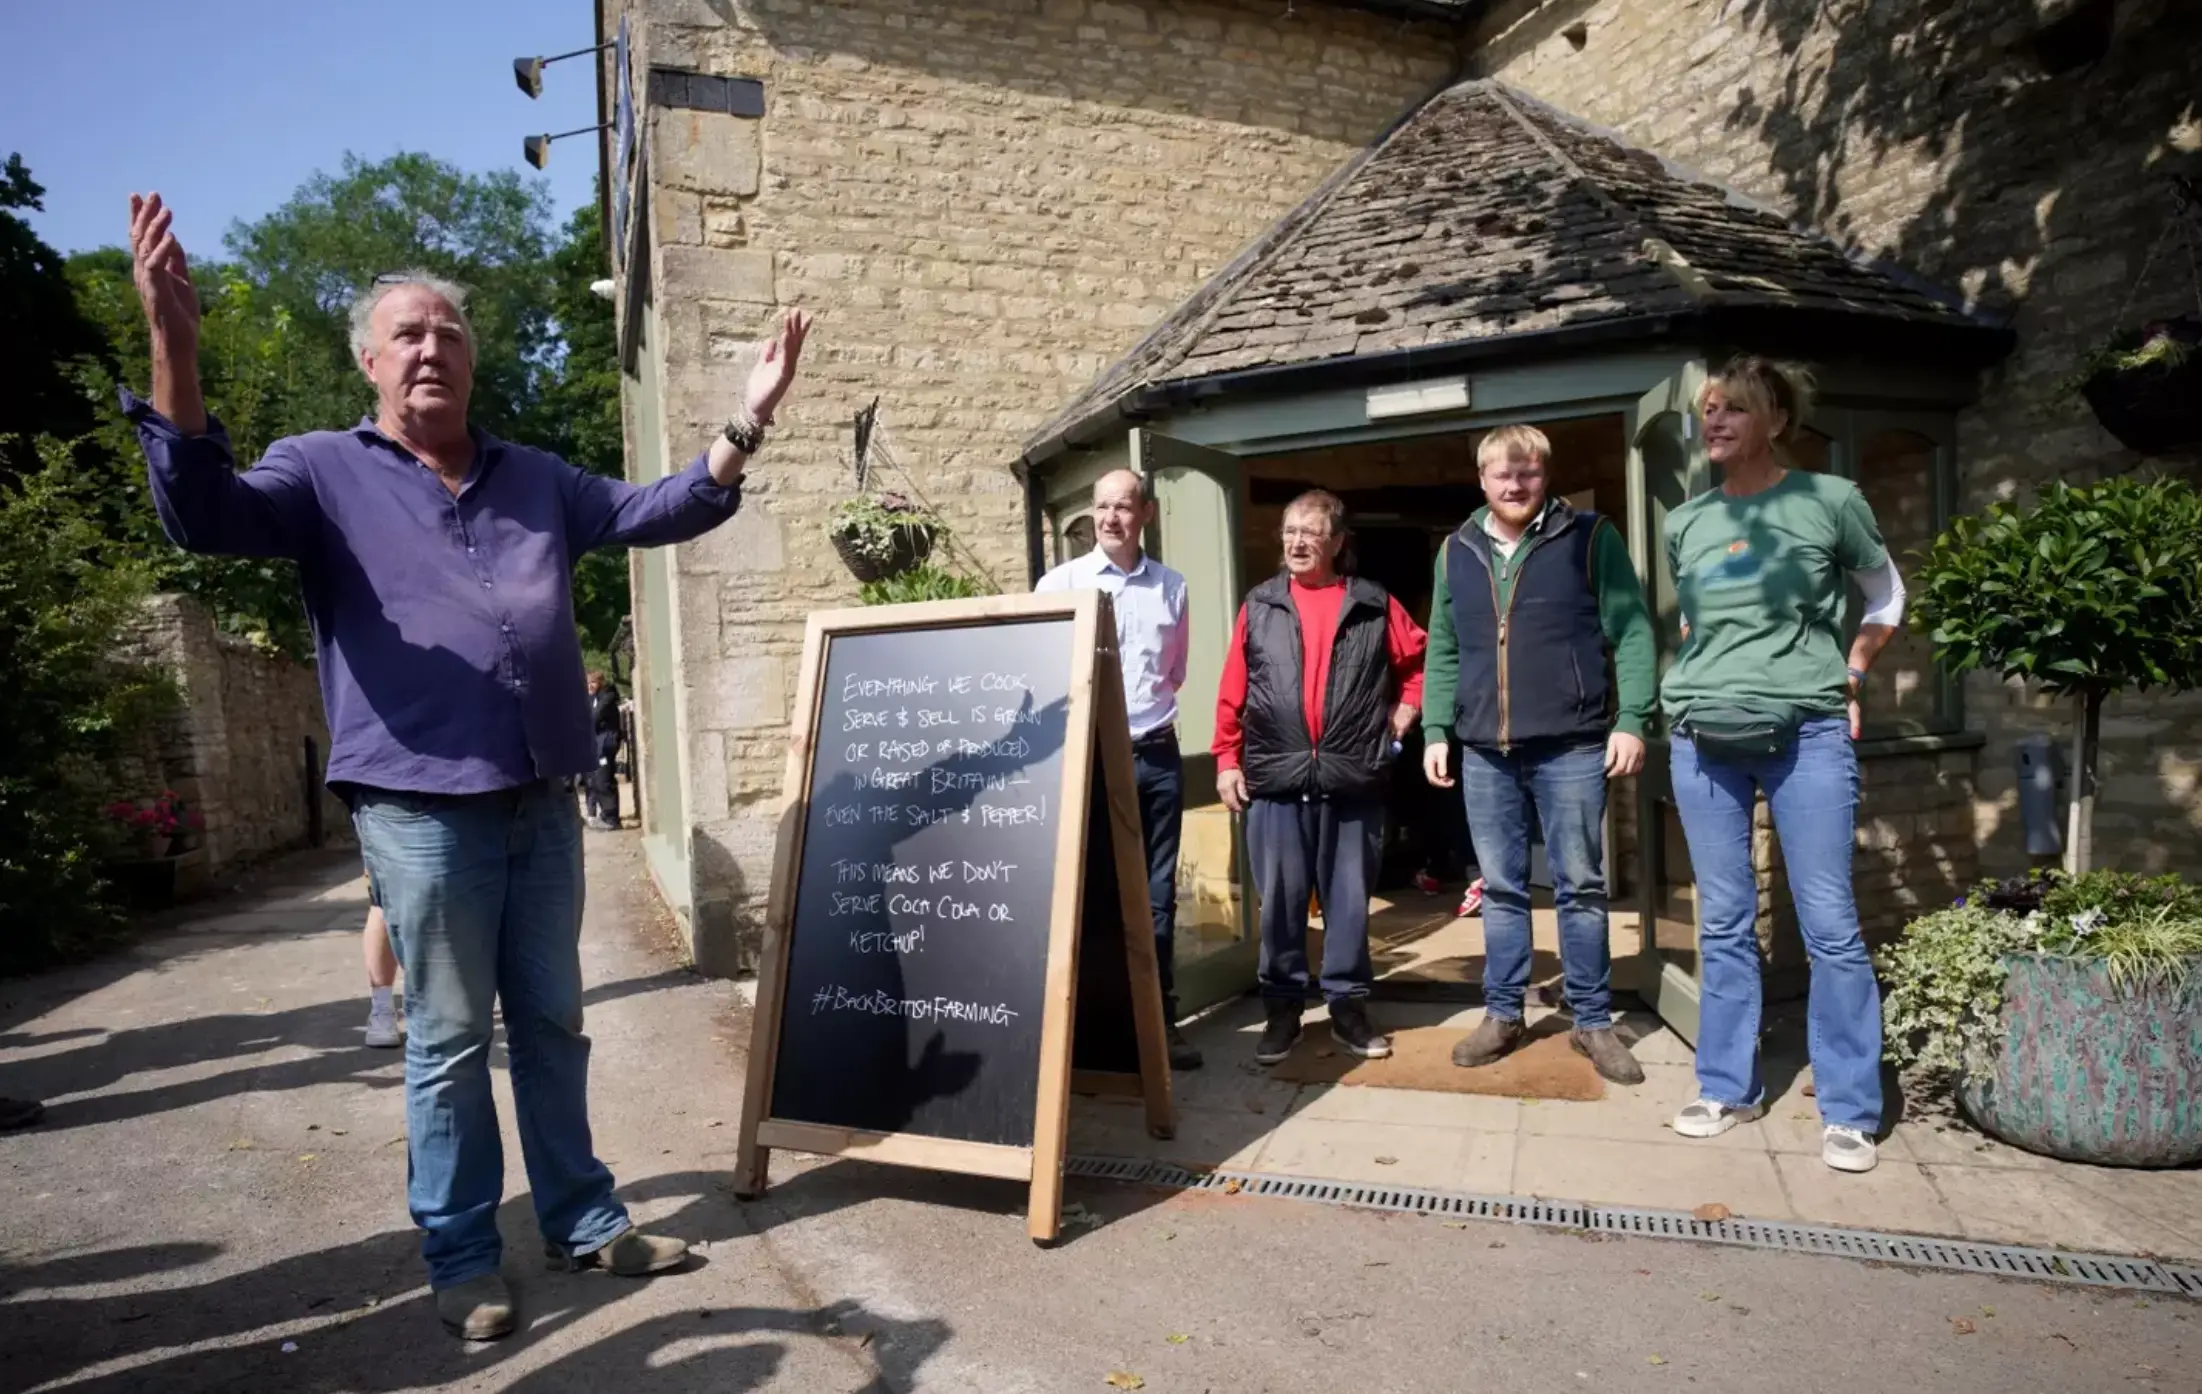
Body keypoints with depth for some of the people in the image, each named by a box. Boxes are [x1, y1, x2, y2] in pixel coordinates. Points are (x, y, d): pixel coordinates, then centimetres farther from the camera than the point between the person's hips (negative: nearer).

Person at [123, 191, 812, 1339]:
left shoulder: (537, 478, 14)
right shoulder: (324, 472, 1)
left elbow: (658, 513, 9)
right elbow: (204, 515, -16)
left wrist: (744, 426, -5)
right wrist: (175, 356, -31)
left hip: (543, 801, 4)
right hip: (422, 808, -4)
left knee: (552, 1024, 15)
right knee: (448, 1042, 7)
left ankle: (583, 1220, 29)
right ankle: (461, 1254, 23)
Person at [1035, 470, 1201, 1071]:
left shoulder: (1171, 586, 8)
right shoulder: (1060, 583, -1)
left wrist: (1147, 711, 11)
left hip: (1157, 755, 3)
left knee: (1158, 894, 9)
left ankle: (1161, 1020, 19)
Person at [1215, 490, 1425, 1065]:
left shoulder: (1375, 607, 5)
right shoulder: (1258, 607, 7)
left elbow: (1421, 660, 15)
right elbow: (1232, 692, 5)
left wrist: (1405, 710, 5)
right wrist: (1227, 759, 0)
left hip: (1353, 779, 0)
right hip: (1275, 778, 0)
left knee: (1349, 897, 8)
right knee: (1280, 899, 5)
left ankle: (1348, 1006, 21)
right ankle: (1283, 1007, 17)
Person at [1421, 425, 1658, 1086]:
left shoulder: (1591, 537, 0)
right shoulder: (1456, 553, 10)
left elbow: (1631, 632, -3)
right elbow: (1442, 653, 13)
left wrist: (1630, 720, -11)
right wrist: (1435, 731, 6)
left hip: (1570, 748, -3)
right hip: (1485, 754, 3)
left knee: (1580, 887, 6)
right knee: (1501, 889, 11)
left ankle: (1593, 1020, 18)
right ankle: (1503, 1013, 22)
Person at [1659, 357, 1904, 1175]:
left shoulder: (1830, 501, 0)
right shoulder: (1684, 524, 8)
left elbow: (1886, 597, 15)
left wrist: (1848, 675, 7)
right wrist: (1706, 679, 11)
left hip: (1807, 734, -3)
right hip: (1702, 738, 3)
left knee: (1829, 925, -1)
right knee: (1724, 925, 8)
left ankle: (1848, 1110, 10)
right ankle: (1727, 1087, 19)